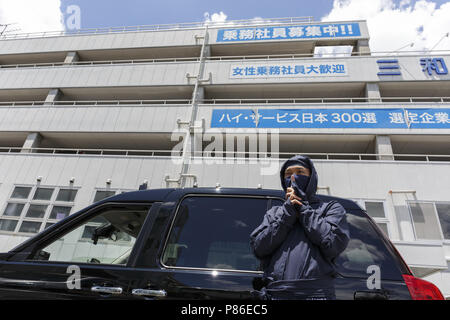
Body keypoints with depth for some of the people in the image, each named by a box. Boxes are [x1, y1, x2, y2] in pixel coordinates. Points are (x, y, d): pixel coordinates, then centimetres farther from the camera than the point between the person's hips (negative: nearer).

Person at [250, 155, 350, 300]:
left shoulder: (330, 208, 11)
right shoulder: (274, 212, 16)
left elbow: (333, 244, -7)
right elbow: (258, 248, 2)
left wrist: (303, 207, -3)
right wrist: (288, 212, -3)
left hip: (316, 292, -2)